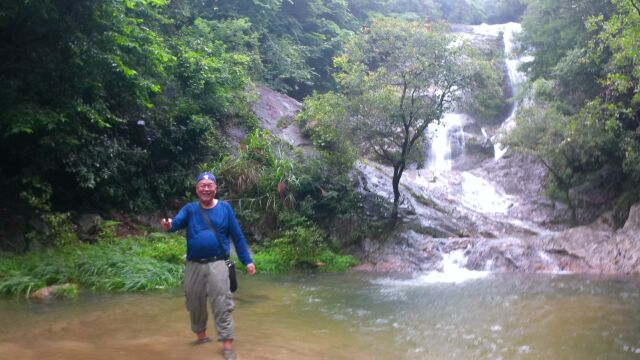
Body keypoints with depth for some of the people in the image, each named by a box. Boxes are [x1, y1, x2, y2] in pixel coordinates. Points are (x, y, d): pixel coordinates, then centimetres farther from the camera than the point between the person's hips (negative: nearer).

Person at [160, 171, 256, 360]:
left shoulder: (225, 208, 1)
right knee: (194, 302, 14)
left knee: (222, 304, -8)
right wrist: (168, 225, -41)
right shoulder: (189, 209, 4)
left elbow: (238, 236, 3)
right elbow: (177, 221, -16)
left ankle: (227, 344, -4)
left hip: (217, 264, -3)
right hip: (194, 265, 3)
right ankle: (201, 335, 35)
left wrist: (247, 261, 0)